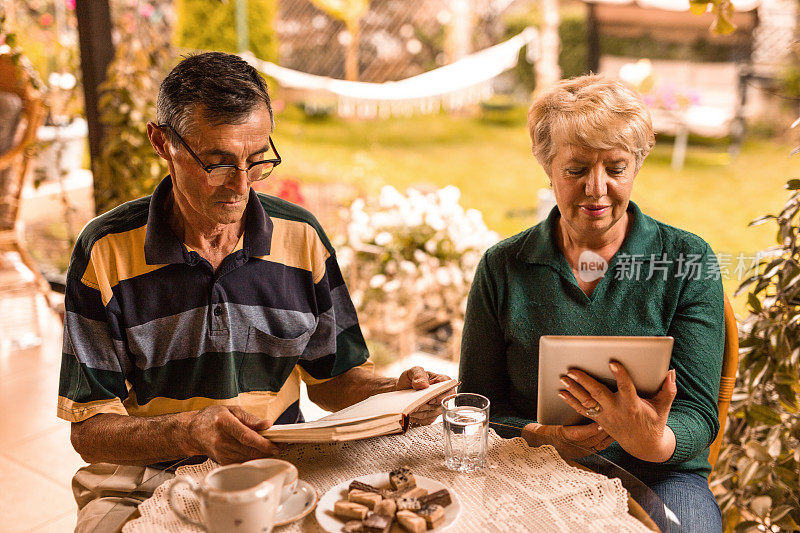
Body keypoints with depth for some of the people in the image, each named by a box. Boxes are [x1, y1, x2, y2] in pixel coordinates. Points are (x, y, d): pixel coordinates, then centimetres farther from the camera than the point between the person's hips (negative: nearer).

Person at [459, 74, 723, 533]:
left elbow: (698, 411, -5)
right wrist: (542, 435, -18)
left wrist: (654, 442, -28)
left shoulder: (688, 261, 0)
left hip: (660, 478, 0)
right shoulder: (503, 267, 2)